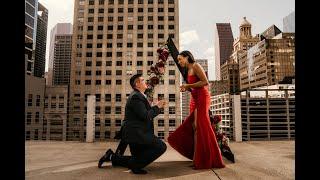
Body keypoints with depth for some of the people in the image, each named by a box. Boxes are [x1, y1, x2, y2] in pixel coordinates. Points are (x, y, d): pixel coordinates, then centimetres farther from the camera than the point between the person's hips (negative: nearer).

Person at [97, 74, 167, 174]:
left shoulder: (138, 96, 17)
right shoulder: (136, 96, -15)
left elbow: (147, 114, 18)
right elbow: (146, 116, -22)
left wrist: (156, 107, 9)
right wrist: (157, 107, -9)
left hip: (136, 132, 11)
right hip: (136, 133, -11)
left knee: (137, 160, 20)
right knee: (161, 146, -20)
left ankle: (113, 157, 22)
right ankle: (135, 165, -11)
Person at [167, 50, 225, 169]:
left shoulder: (196, 66, -5)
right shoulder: (189, 70, 20)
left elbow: (205, 82, -16)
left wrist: (188, 85, -12)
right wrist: (186, 89, 3)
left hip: (202, 97, -9)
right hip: (194, 99, 9)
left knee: (201, 126, -9)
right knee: (193, 126, 4)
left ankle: (208, 159, 1)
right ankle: (197, 158, 11)